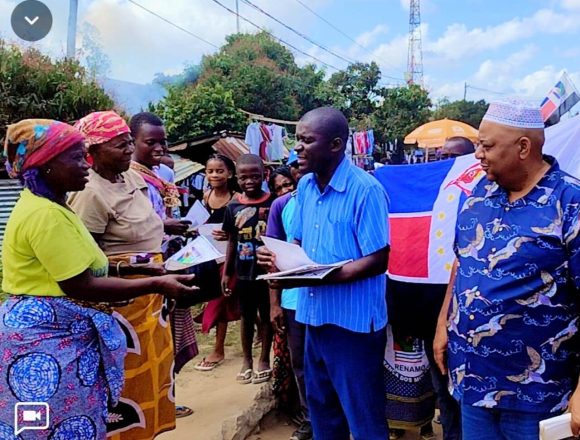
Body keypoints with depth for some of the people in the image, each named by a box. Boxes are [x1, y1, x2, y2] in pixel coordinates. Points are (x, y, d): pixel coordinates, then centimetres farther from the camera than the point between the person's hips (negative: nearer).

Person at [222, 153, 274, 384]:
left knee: (266, 315, 12)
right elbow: (232, 241, 8)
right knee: (246, 316, 16)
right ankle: (247, 360, 31)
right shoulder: (233, 206, 1)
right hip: (243, 273, 3)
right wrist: (226, 272, 8)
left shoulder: (272, 203, -9)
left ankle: (264, 359, 27)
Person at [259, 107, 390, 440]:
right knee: (321, 406, 23)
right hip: (315, 315, 8)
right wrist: (280, 258, -9)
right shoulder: (305, 186, 5)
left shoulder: (365, 190, -18)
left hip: (354, 320, -7)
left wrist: (313, 277, -26)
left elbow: (377, 261, -20)